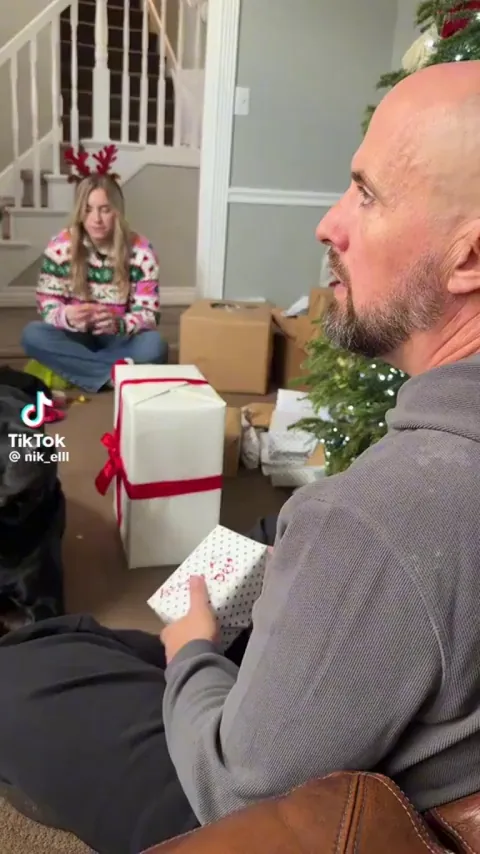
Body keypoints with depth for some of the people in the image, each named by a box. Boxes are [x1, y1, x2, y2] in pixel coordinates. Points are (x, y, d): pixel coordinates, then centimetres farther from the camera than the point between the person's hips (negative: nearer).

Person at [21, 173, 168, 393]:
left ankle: (69, 368, -22)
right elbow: (46, 306, -6)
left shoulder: (140, 251, -11)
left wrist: (118, 324, -35)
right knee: (32, 335, -28)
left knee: (154, 346, -32)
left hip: (118, 340, -1)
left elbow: (149, 314, -12)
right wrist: (67, 316, -32)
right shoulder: (60, 247, -9)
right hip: (76, 337, 2)